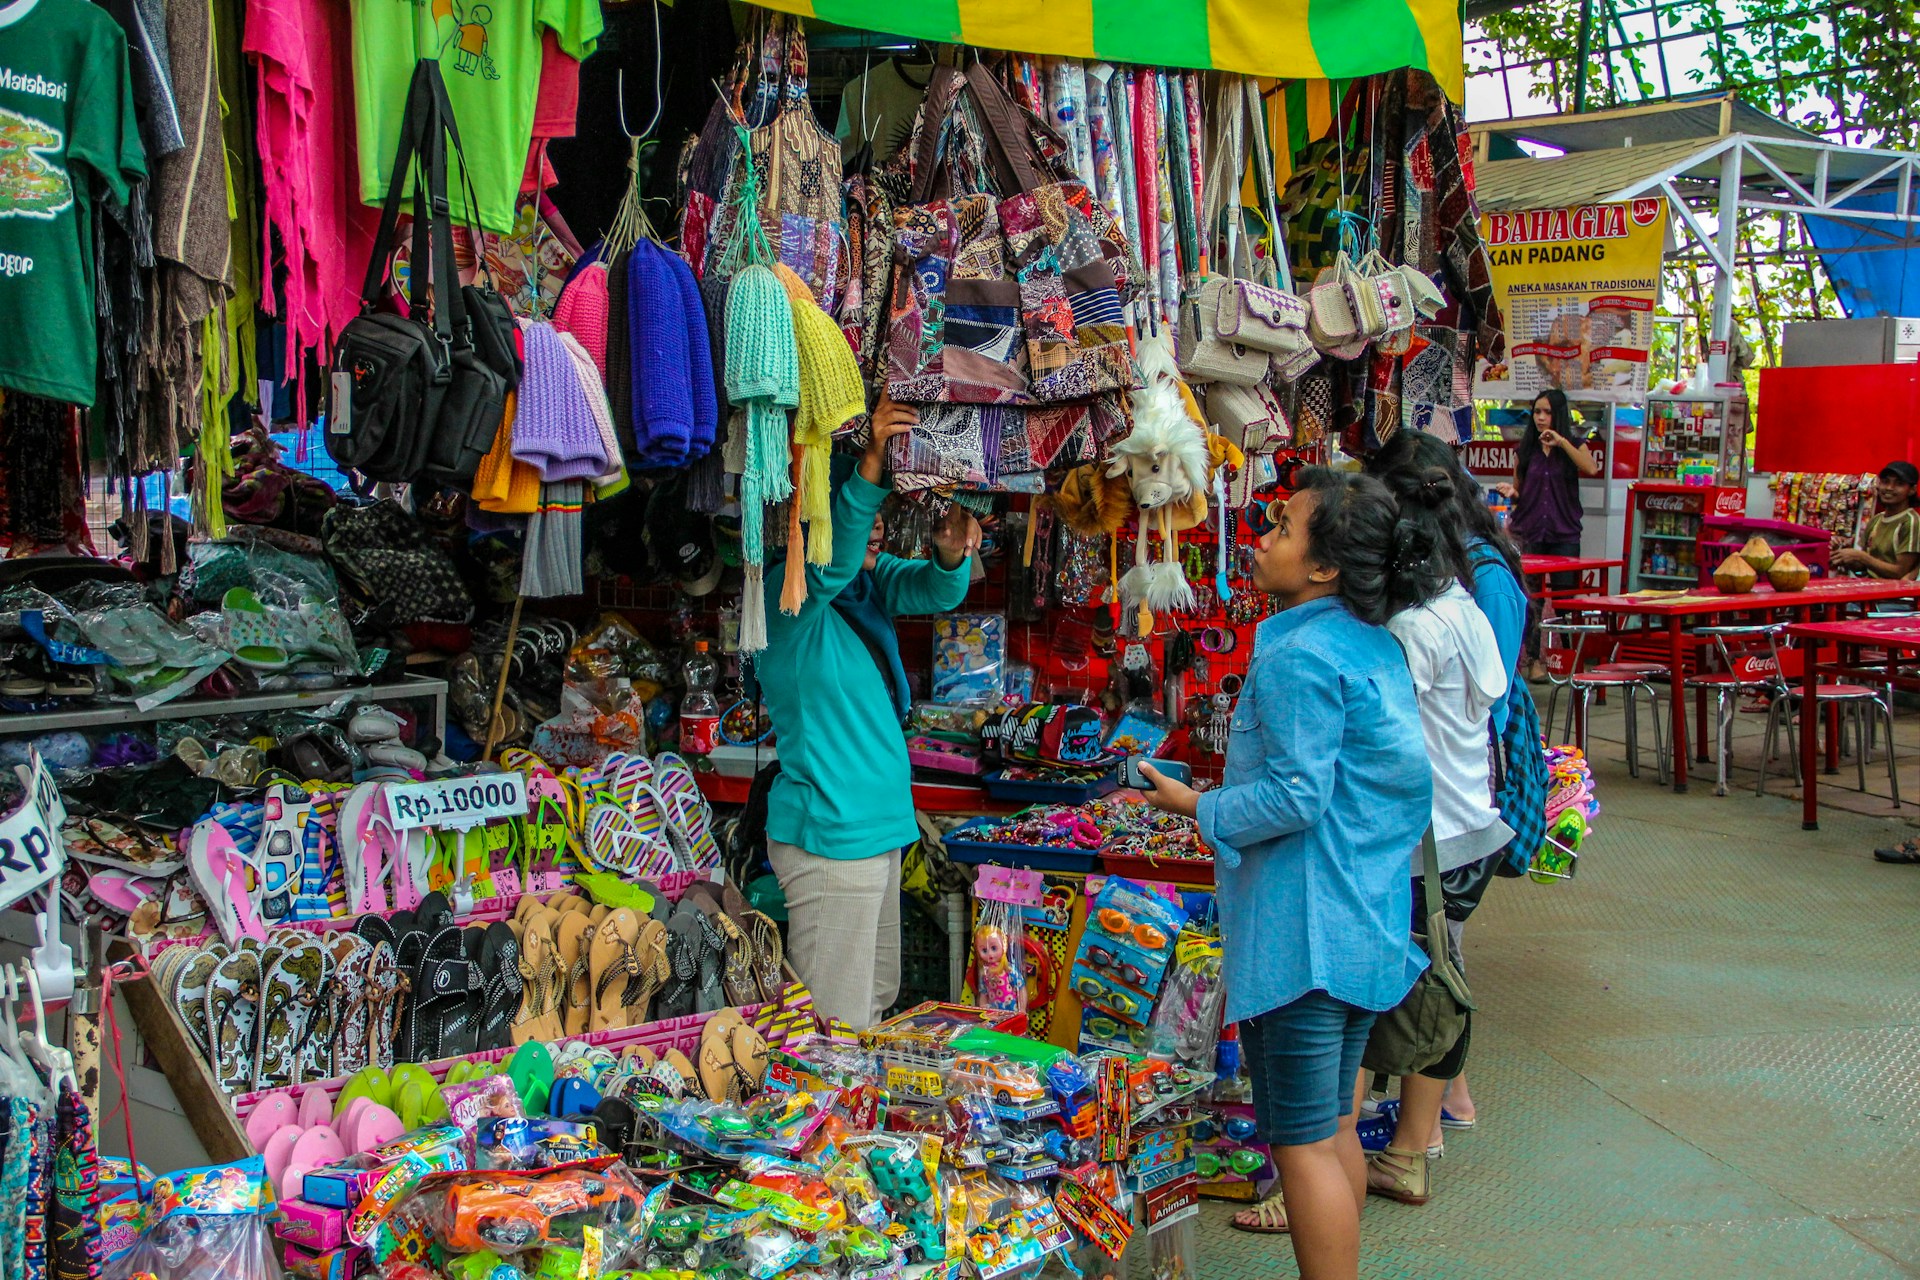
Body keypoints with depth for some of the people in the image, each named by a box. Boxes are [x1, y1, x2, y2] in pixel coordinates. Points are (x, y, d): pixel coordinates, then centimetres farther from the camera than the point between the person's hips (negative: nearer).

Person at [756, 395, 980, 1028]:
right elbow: (832, 560, -35)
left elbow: (932, 590, 1)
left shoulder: (870, 580, 8)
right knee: (836, 1023, -2)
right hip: (828, 834, -9)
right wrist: (872, 465, -46)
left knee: (877, 998, 20)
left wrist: (950, 556, -22)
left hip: (878, 826, 9)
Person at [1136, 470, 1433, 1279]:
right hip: (1367, 922, 10)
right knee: (1334, 1123, 20)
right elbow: (1404, 780, 16)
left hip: (1302, 930, -10)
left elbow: (1295, 796, -21)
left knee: (1302, 1138, -1)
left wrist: (1198, 808, -7)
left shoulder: (1298, 657, -18)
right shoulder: (1375, 645, 10)